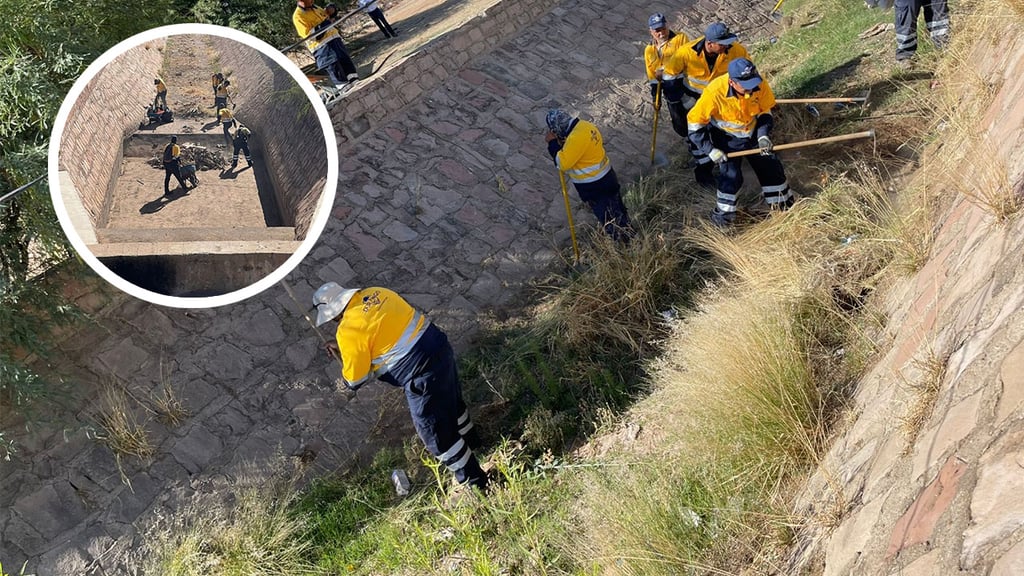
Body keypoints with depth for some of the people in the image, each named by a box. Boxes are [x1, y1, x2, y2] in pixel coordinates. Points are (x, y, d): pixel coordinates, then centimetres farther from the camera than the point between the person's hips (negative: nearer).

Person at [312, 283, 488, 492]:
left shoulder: (349, 331, -17)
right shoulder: (374, 293, 5)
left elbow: (354, 380, -7)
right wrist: (344, 348, 20)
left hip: (423, 373, -9)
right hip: (439, 347, 9)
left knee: (437, 434, 11)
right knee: (451, 400, 34)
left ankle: (475, 482, 26)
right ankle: (469, 441, 61)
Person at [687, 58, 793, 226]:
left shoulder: (759, 85, -23)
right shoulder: (714, 92, -34)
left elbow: (765, 111, -2)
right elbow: (695, 123, -23)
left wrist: (763, 135, -16)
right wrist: (710, 150, -23)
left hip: (753, 133, 4)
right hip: (727, 138, -4)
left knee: (771, 167, 10)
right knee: (731, 175, -15)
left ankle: (782, 203, 33)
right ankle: (722, 213, 7)